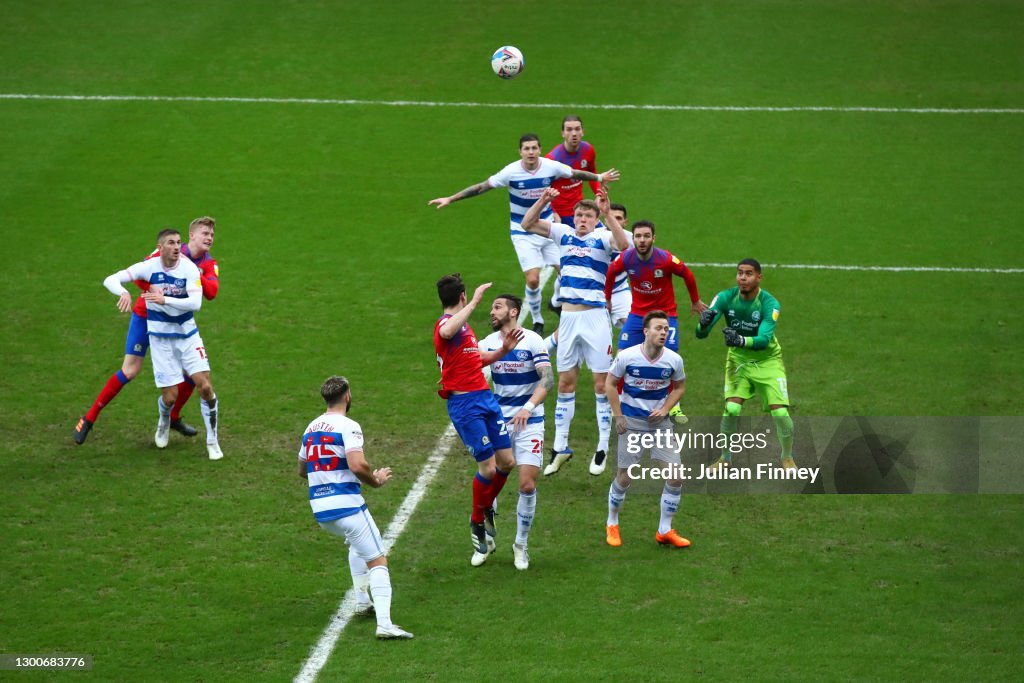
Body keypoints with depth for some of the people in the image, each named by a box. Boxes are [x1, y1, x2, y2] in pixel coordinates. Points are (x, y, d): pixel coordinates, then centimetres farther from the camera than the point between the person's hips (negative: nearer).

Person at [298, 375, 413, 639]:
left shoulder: (311, 428, 13)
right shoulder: (348, 426, -11)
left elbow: (302, 470, 25)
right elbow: (357, 465, -24)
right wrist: (376, 480, -6)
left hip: (320, 510, 7)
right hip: (347, 506, -7)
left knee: (357, 543, 35)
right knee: (378, 562, -3)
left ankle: (362, 602, 33)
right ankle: (384, 623, -18)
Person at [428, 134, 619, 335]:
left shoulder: (551, 167, -12)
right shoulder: (511, 172, -19)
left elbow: (576, 174, 7)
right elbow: (482, 187, -15)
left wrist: (599, 177, 19)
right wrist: (450, 199, -16)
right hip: (523, 233, -3)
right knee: (533, 280, -11)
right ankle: (537, 321, 12)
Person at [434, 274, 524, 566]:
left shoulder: (464, 325, 19)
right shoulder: (447, 324, -12)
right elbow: (447, 332, -40)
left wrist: (503, 350, 14)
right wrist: (475, 302, -36)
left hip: (485, 398, 9)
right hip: (464, 404, -9)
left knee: (507, 461, 6)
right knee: (488, 467, -8)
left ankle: (486, 508, 30)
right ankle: (478, 523, 13)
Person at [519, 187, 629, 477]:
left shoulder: (602, 237, -3)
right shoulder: (563, 234, 8)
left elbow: (622, 243, -25)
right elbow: (527, 224, 3)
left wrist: (608, 213, -34)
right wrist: (543, 201, -13)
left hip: (595, 317, -4)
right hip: (568, 317, 4)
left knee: (602, 383, -1)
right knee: (565, 383, 8)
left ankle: (603, 447, 7)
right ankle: (560, 448, 14)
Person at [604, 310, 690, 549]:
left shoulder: (674, 360, -7)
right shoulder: (627, 356, -14)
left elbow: (679, 386, 10)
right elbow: (610, 384, -2)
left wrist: (664, 409, -5)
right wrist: (618, 416, -6)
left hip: (659, 421, 3)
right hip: (632, 421, -3)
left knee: (676, 475, -6)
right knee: (625, 476, 0)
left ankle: (665, 531, 9)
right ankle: (612, 525, 24)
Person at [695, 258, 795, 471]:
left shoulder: (769, 304, -24)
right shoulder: (725, 298, -18)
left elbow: (764, 339, -37)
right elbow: (700, 334, -22)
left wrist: (742, 340, -57)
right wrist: (703, 324, -47)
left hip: (767, 360, -1)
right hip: (738, 358, 1)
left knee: (780, 411, -10)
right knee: (731, 408, -16)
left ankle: (788, 459, 16)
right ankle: (724, 458, 7)